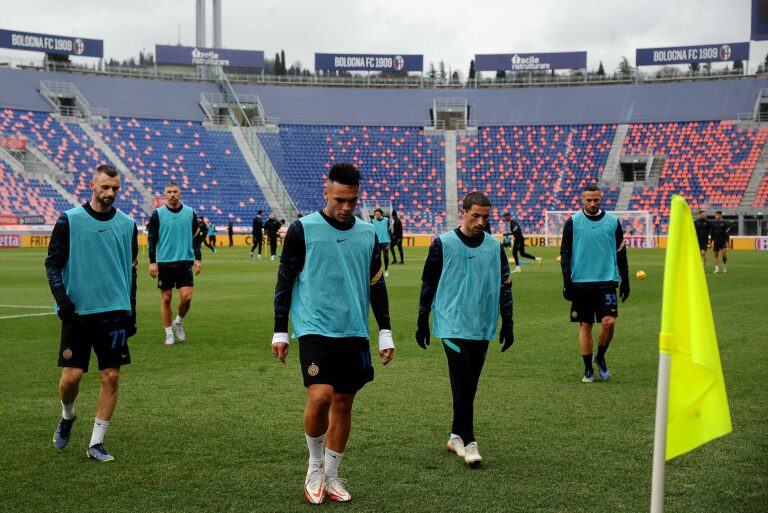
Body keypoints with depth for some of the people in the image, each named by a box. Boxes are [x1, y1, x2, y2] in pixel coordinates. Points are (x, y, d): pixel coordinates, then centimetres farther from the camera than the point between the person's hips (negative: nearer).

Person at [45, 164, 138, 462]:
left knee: (111, 376, -1)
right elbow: (53, 262, 0)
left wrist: (131, 312, 14)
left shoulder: (127, 224, 9)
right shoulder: (69, 220, -1)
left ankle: (96, 443, 9)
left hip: (115, 312, 3)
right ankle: (67, 416, 28)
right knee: (71, 375, -6)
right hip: (77, 311, -3)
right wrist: (60, 295, -16)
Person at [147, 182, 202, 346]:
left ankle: (178, 322, 18)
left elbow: (196, 237, 10)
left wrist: (198, 259, 3)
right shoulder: (158, 214, 0)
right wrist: (152, 262, -5)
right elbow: (151, 239, 1)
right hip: (164, 263, -1)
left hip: (185, 261, 1)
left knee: (186, 296, -9)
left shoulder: (190, 213, 5)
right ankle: (169, 333, 15)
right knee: (166, 298, 3)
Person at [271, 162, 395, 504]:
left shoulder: (368, 234, 8)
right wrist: (280, 332, -1)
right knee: (320, 396, -18)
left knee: (343, 403, 7)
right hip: (315, 330, -4)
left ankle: (331, 476, 22)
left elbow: (377, 285, 14)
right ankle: (315, 467, 6)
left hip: (354, 333, 4)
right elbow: (285, 281, 1)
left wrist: (385, 333, 10)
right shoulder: (303, 229, -4)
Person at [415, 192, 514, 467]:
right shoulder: (443, 244, -3)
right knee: (463, 383, -11)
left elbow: (504, 286, 12)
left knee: (469, 385, 9)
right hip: (453, 325, -4)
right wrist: (422, 322, 3)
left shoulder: (495, 246, 7)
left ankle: (456, 436, 21)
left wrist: (507, 324, 8)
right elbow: (428, 284, 2)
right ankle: (468, 441, -7)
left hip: (482, 328, 4)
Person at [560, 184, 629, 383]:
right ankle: (588, 369, 13)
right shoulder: (572, 222, 1)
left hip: (607, 280, 1)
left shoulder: (613, 221, 6)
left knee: (609, 321, -12)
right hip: (581, 282, 0)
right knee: (585, 325, 3)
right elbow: (565, 253, 3)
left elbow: (621, 252, 12)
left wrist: (625, 280, 10)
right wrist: (567, 280, -5)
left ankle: (600, 357, 14)